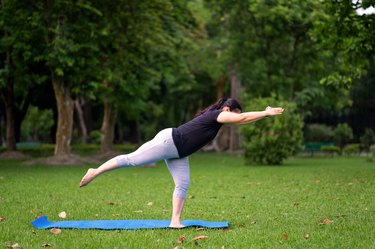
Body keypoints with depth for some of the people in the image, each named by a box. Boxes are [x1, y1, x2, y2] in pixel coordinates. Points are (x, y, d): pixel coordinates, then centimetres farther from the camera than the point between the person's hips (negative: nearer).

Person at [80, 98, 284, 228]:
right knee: (131, 159, -7)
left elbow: (240, 120, 23)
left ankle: (175, 221, 2)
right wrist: (266, 113, -19)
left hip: (178, 153, 10)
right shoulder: (216, 115, -15)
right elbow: (241, 118, -23)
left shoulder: (215, 117, 12)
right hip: (168, 141, -10)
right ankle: (95, 172, 3)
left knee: (183, 184, 3)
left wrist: (265, 113, 18)